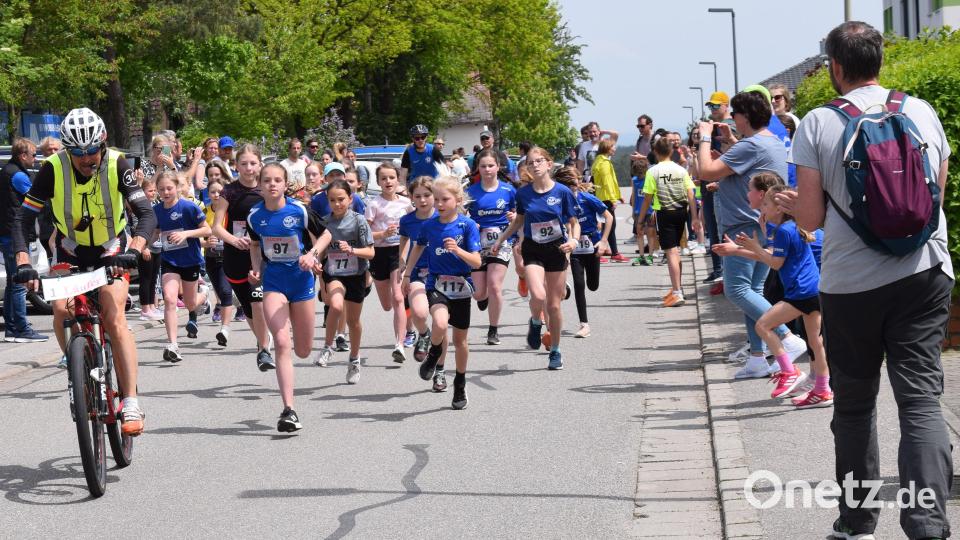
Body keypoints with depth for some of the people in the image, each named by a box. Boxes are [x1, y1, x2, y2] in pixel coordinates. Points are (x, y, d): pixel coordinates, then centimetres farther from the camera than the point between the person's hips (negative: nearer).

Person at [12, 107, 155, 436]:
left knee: (114, 319, -21)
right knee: (61, 312, -23)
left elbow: (147, 215, -28)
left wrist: (134, 250, -46)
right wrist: (23, 262, -34)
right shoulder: (53, 169, -21)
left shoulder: (116, 165, -22)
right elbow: (23, 218, -19)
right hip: (71, 254, 2)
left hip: (111, 252, -1)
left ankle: (131, 404, -20)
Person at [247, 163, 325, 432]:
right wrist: (256, 269, -1)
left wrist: (311, 255, -17)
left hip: (301, 279, 0)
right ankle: (288, 410, -16)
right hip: (273, 281, 0)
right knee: (282, 344, -16)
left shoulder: (299, 211, -12)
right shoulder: (255, 215, -5)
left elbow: (322, 237, 1)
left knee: (303, 351, 10)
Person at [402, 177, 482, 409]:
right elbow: (419, 247, 19)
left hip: (461, 286, 0)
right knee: (440, 324, -30)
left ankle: (460, 384, 30)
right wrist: (407, 273, 23)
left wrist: (457, 250, -30)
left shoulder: (467, 225, -10)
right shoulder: (429, 225, -2)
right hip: (436, 285, 0)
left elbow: (477, 262, -14)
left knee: (460, 339, 11)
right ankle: (434, 355, 2)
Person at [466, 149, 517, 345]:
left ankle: (494, 330, 3)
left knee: (495, 286, -12)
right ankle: (483, 298, 41)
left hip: (501, 243, -1)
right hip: (477, 244, 1)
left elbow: (518, 215, 13)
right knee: (478, 292, 1)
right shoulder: (471, 192, 0)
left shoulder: (508, 190, 1)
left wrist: (514, 217, -10)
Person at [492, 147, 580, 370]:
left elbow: (574, 223, 0)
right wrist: (500, 240, 16)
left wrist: (574, 240, -19)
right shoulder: (523, 193, -1)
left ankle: (555, 351, 22)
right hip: (532, 250, 1)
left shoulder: (562, 192, -8)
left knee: (554, 305, 5)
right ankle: (535, 323, 11)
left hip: (556, 250, -1)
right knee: (538, 296, -23)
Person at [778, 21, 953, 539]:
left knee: (854, 405, 13)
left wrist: (790, 203, 17)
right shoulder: (922, 112, 4)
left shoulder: (817, 125, -5)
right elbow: (937, 195, 15)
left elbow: (811, 218, -5)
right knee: (920, 399, 0)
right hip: (923, 273, 1)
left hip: (850, 283, -1)